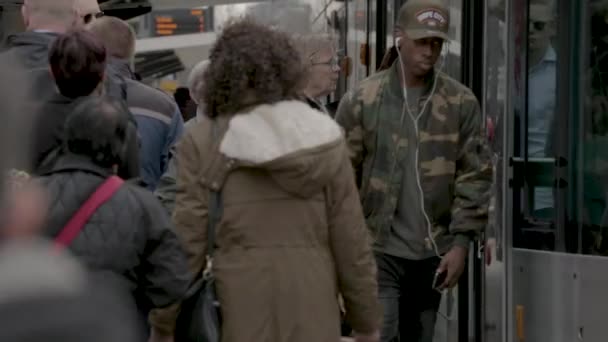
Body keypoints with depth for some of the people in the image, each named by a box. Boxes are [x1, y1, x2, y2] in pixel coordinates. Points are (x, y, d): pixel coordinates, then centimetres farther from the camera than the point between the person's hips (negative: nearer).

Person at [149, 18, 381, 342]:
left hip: (239, 315, -2)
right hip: (313, 314, 2)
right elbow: (351, 241, 5)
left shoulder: (203, 142, -2)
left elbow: (186, 243, -4)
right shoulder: (325, 138, 5)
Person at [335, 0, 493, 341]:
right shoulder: (362, 100, -3)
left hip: (432, 252, 3)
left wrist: (461, 241, -5)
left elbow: (475, 175, 2)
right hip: (378, 249, -2)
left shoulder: (462, 102, 2)